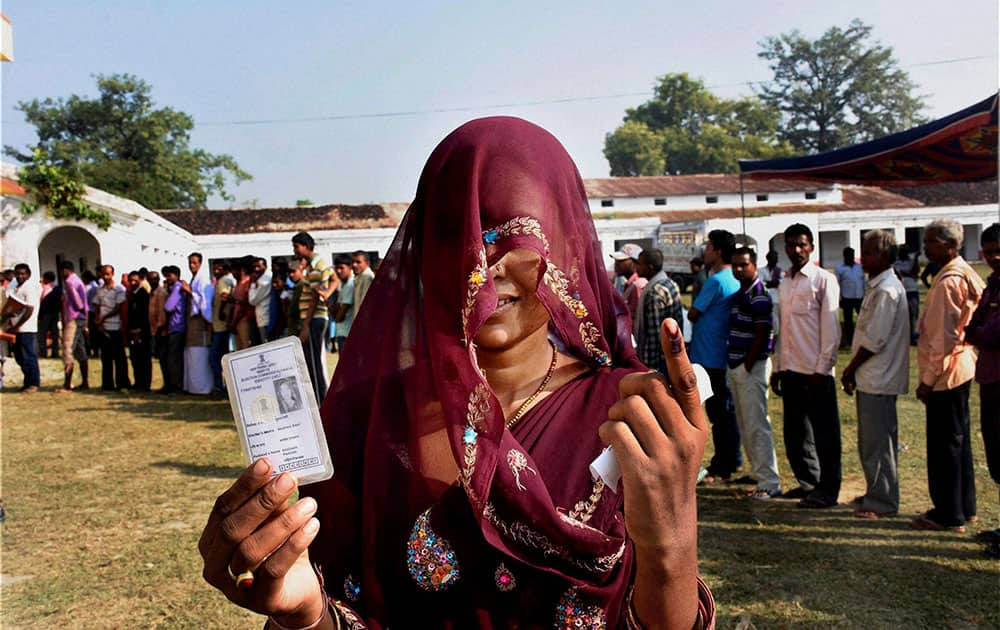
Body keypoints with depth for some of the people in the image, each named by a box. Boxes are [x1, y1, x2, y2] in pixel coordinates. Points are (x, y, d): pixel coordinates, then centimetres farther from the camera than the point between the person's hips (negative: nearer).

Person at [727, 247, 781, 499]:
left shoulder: (759, 296, -13)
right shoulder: (739, 294, 15)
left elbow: (761, 336, -17)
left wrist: (748, 366, -16)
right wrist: (733, 366, 13)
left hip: (752, 367, -9)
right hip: (735, 366, 9)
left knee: (757, 426, -7)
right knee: (745, 426, 13)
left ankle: (770, 483, -2)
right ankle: (759, 473, 23)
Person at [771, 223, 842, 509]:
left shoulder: (823, 280, -6)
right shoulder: (784, 284, 14)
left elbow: (831, 328, -10)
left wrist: (822, 369, -14)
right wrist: (778, 367, 14)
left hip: (815, 370, -7)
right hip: (791, 369, 7)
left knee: (824, 432, 2)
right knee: (795, 431, 13)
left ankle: (827, 491, 12)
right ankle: (808, 482, 28)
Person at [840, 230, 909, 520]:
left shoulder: (887, 290, -18)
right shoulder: (876, 286, 14)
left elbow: (875, 340, -20)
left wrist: (850, 368, -9)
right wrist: (854, 370, 15)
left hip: (878, 379, -10)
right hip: (871, 377, 10)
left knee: (877, 442, -2)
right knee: (872, 441, 18)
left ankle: (882, 502, 8)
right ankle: (877, 493, 29)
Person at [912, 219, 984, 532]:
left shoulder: (947, 282, -19)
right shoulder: (966, 274, 12)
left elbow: (944, 337, -22)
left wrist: (928, 379, -17)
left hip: (945, 374, -10)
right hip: (961, 368, 10)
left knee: (944, 444, -1)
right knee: (958, 441, 18)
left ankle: (948, 515, 9)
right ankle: (963, 507, 29)